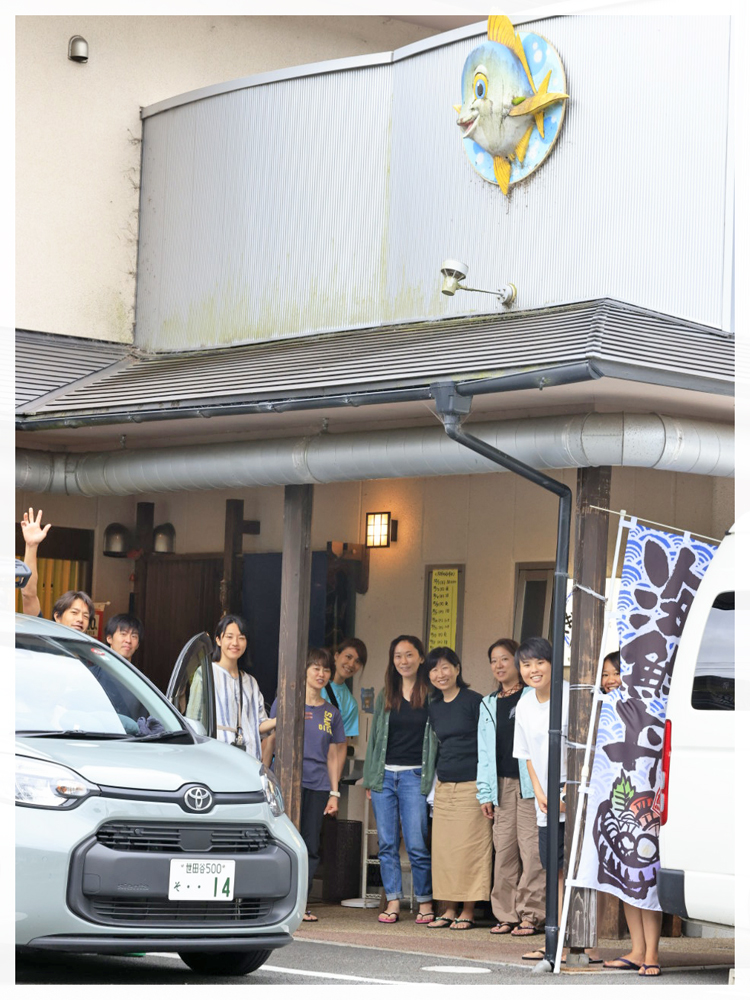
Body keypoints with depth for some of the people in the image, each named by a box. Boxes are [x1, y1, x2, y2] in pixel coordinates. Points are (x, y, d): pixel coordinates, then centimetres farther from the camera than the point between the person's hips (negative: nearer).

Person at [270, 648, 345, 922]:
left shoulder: (331, 713, 15)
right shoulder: (284, 703, 4)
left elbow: (332, 756, 17)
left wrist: (334, 793, 11)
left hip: (318, 785, 4)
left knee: (311, 846, 1)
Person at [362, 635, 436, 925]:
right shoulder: (385, 696, 13)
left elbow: (438, 736, 1)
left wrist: (433, 779, -6)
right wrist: (369, 778, 12)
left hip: (415, 777, -4)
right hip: (384, 775, 4)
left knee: (417, 845, -6)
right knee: (387, 844, 4)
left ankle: (425, 902, 5)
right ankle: (393, 902, 9)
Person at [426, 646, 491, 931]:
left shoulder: (473, 701, -6)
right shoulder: (433, 707, 13)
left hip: (470, 785, -6)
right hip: (443, 787, 6)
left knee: (469, 848, -5)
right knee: (442, 848, 6)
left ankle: (467, 912, 2)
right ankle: (448, 910, 13)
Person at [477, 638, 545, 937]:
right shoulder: (488, 704, 18)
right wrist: (485, 792, 11)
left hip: (529, 783, -5)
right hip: (501, 785, 5)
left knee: (530, 847, -8)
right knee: (504, 849, 3)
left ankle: (531, 914, -3)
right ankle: (507, 915, 8)